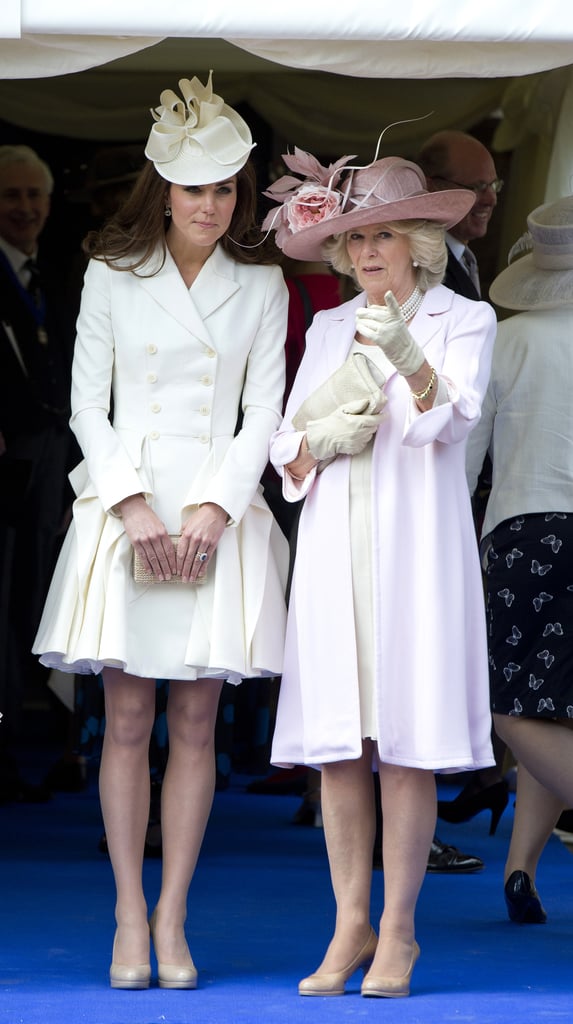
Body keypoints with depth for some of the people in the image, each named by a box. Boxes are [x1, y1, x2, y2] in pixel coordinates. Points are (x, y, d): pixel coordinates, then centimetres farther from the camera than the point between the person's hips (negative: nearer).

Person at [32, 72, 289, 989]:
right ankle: (130, 916, 4)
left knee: (196, 724, 0)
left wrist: (214, 508, -9)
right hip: (124, 507, 0)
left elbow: (263, 414, 4)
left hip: (219, 512, 0)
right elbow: (89, 405, 4)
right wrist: (134, 504, -9)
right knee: (128, 721, -2)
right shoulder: (112, 276, 6)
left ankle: (172, 919, 6)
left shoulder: (261, 285, 7)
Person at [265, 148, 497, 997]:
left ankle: (398, 928, 1)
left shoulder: (464, 320, 4)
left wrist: (407, 355, -31)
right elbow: (288, 456, 17)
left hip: (415, 543, -4)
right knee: (336, 743, 1)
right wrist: (321, 441, -6)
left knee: (406, 744, -6)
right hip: (335, 546, 4)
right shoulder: (329, 329, 16)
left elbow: (453, 418, -14)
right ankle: (351, 927, 7)